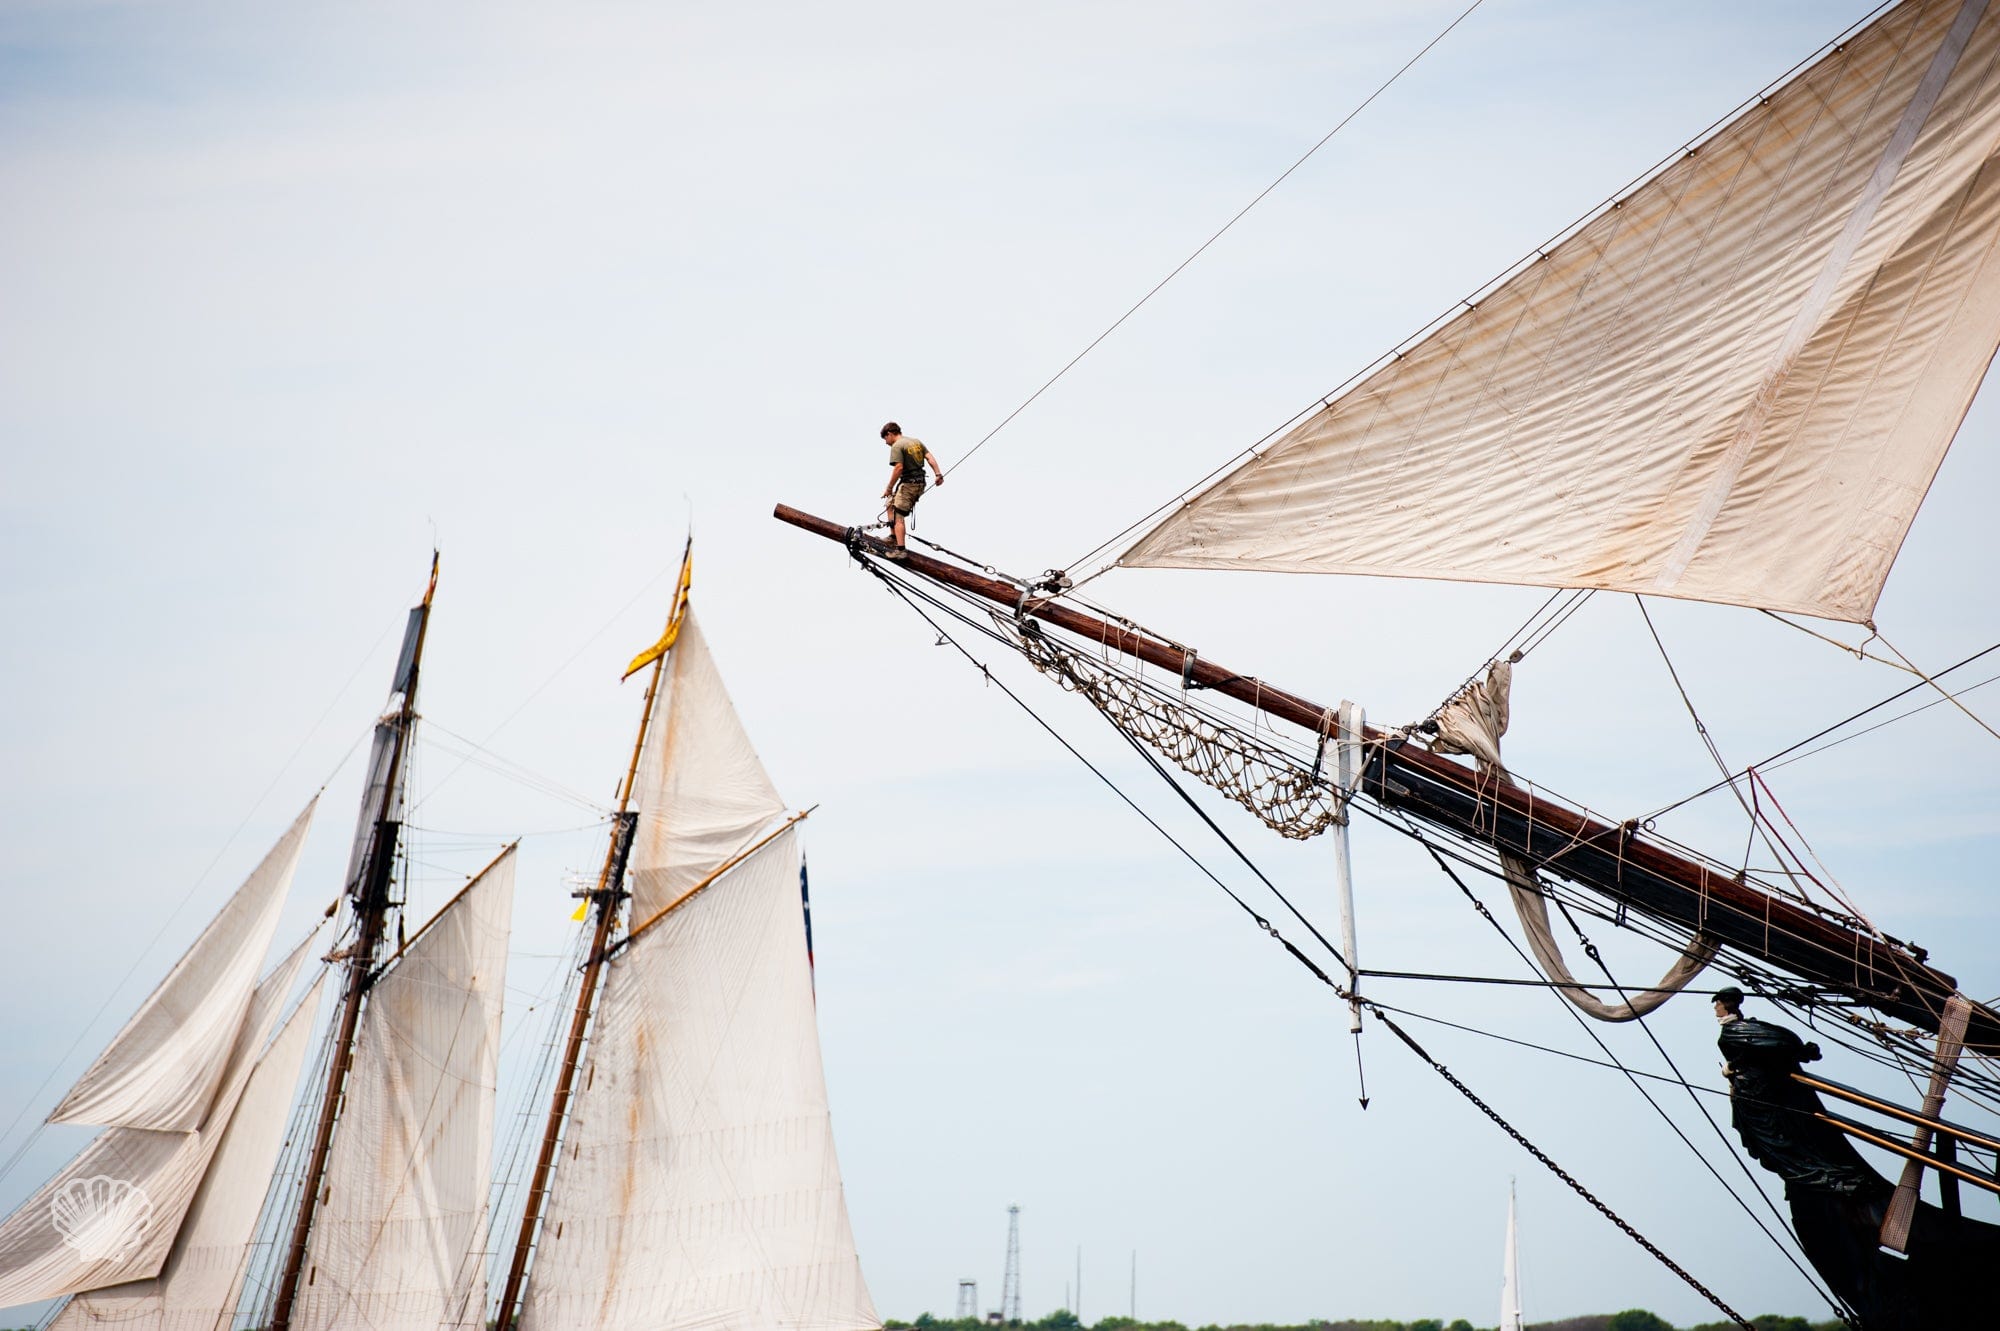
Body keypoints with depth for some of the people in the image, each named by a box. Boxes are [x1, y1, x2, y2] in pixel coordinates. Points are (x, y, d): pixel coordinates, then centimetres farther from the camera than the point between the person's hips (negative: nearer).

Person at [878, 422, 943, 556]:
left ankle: (900, 549, -14)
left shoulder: (897, 446, -11)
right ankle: (893, 536, 28)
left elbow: (899, 467, -20)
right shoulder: (916, 441, 15)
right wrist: (938, 474, 4)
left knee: (898, 517, -7)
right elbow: (930, 457, 8)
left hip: (908, 484, -9)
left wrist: (889, 488, -15)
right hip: (920, 483, 9)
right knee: (890, 504, 25)